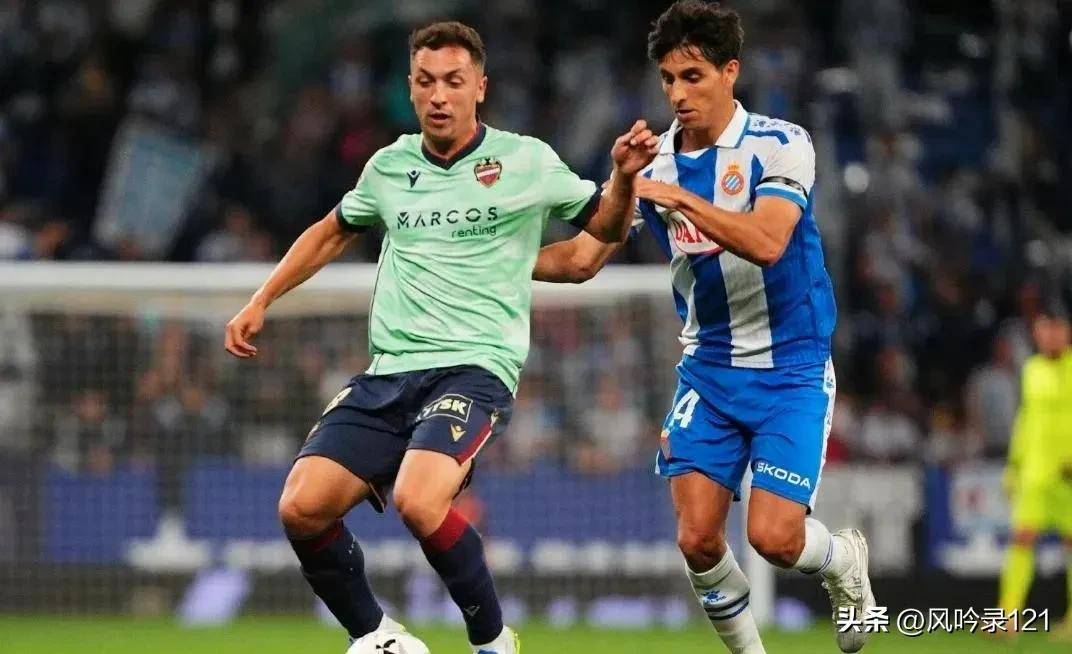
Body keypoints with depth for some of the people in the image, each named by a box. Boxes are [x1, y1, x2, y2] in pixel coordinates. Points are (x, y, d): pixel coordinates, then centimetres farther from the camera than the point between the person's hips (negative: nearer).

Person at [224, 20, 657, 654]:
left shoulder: (526, 161, 2)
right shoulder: (390, 167, 13)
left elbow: (605, 228, 14)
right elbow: (332, 233, 32)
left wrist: (623, 176, -7)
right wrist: (260, 303, 26)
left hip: (474, 369, -5)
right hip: (389, 373, 5)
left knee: (417, 500, -31)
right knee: (302, 507, -14)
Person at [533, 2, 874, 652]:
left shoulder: (780, 146, -12)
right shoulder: (651, 163, 2)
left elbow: (767, 242, -29)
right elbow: (582, 258, 3)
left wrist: (680, 198, -36)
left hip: (792, 367, -4)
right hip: (708, 371, 4)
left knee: (774, 537, -14)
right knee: (698, 537, -10)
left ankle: (844, 558, 21)